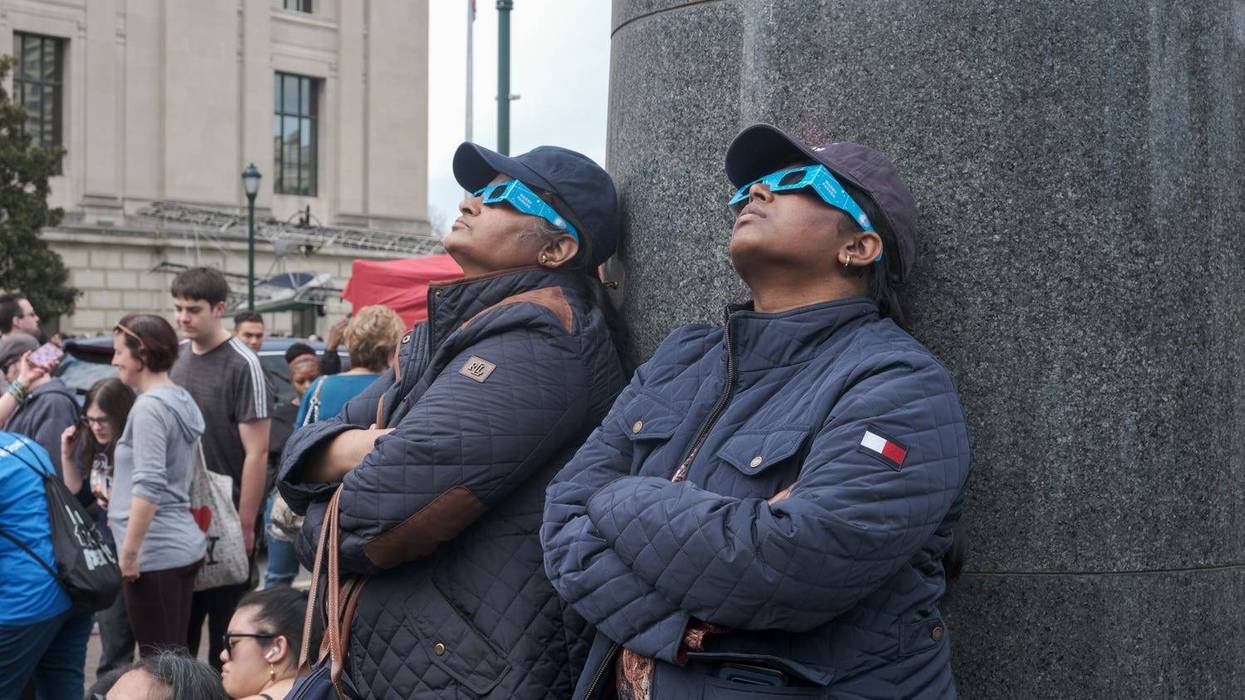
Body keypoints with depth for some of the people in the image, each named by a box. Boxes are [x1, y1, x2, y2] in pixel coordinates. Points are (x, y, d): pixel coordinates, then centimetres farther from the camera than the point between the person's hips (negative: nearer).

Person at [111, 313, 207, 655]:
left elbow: (148, 487, -21)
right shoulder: (182, 400, 14)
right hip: (183, 544, 9)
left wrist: (128, 551, -17)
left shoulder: (150, 405, -13)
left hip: (155, 551, -9)